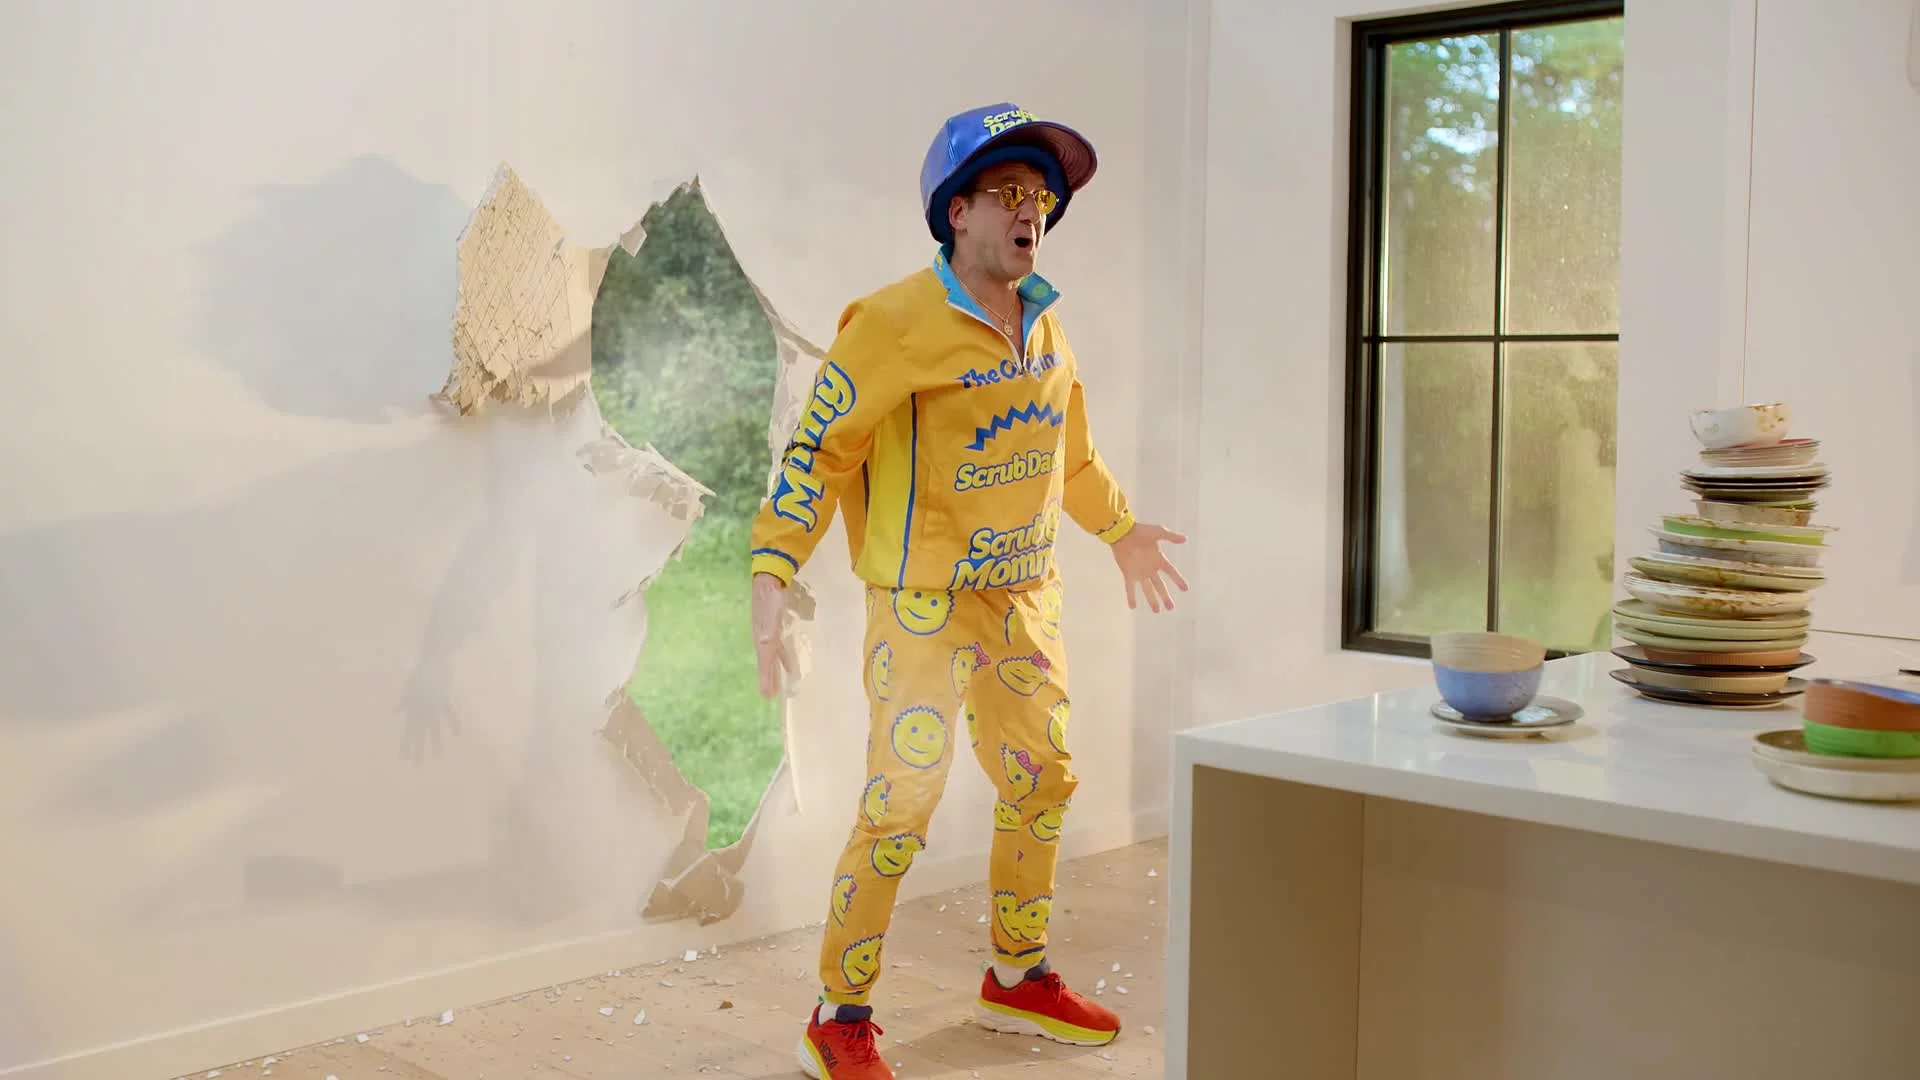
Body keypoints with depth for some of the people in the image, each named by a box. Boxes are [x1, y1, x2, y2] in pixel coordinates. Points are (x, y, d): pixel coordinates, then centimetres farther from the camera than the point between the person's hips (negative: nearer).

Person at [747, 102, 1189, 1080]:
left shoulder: (1043, 324, 7)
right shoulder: (894, 323, -16)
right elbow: (817, 449, -16)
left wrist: (1120, 529, 32)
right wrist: (772, 572, -25)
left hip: (1024, 597, 8)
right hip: (923, 602, -7)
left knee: (1041, 782, 14)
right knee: (900, 806, -7)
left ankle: (1017, 979, 32)